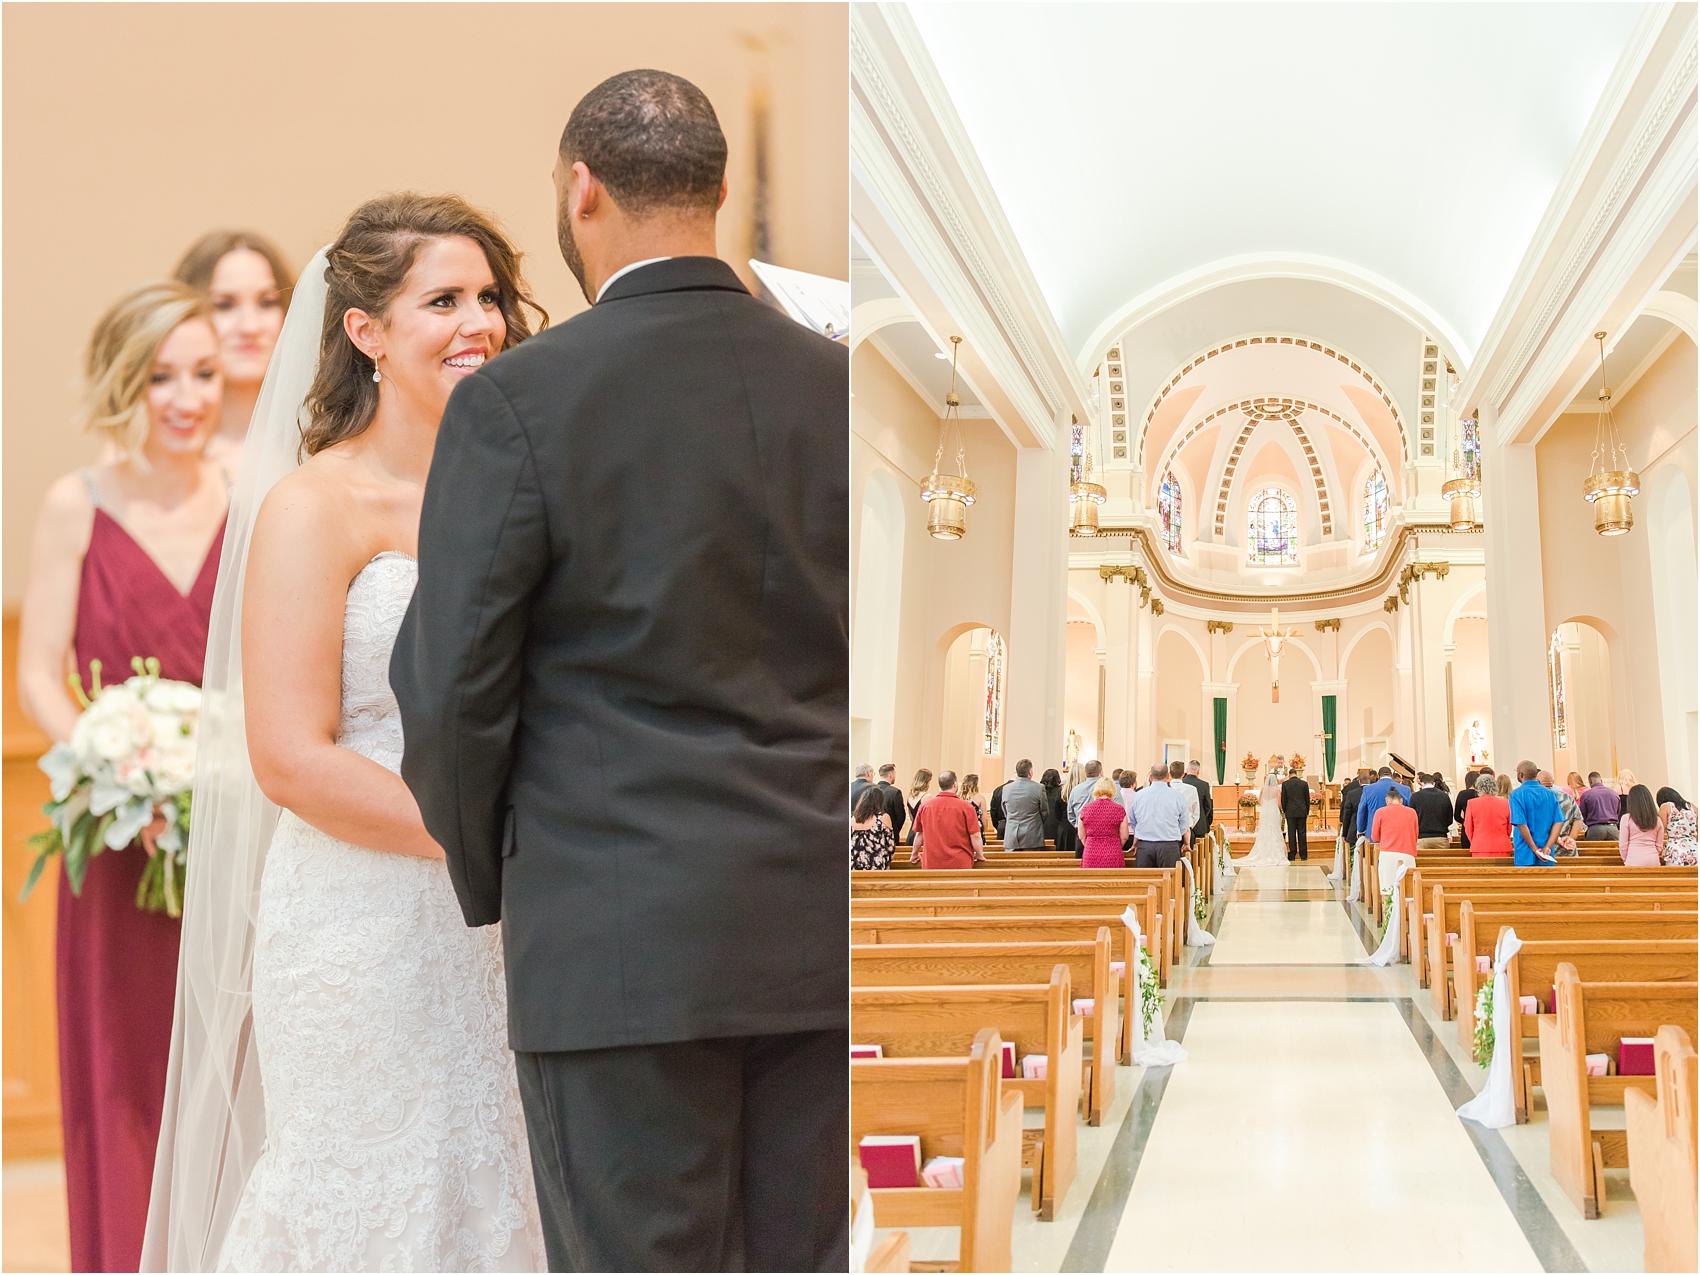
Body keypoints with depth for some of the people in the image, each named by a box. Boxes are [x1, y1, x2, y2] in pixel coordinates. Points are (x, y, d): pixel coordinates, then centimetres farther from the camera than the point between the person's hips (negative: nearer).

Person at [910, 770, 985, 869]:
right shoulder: (965, 807, -8)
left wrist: (915, 854, 28)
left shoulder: (925, 805, 2)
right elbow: (975, 836, -6)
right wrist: (979, 855, 11)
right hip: (959, 864, -3)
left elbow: (919, 834, 13)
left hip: (931, 864, 3)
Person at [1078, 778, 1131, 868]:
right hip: (1113, 857, -1)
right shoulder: (1119, 809, -3)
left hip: (1091, 854, 1)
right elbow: (1124, 837, 4)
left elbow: (1082, 837, 9)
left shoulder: (1085, 808, 2)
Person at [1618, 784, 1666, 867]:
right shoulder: (1657, 820, 7)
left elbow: (1623, 845, -2)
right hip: (1654, 861, 4)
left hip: (1634, 861, -4)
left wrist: (1625, 860, 13)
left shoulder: (1627, 818, -4)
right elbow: (1659, 846, 11)